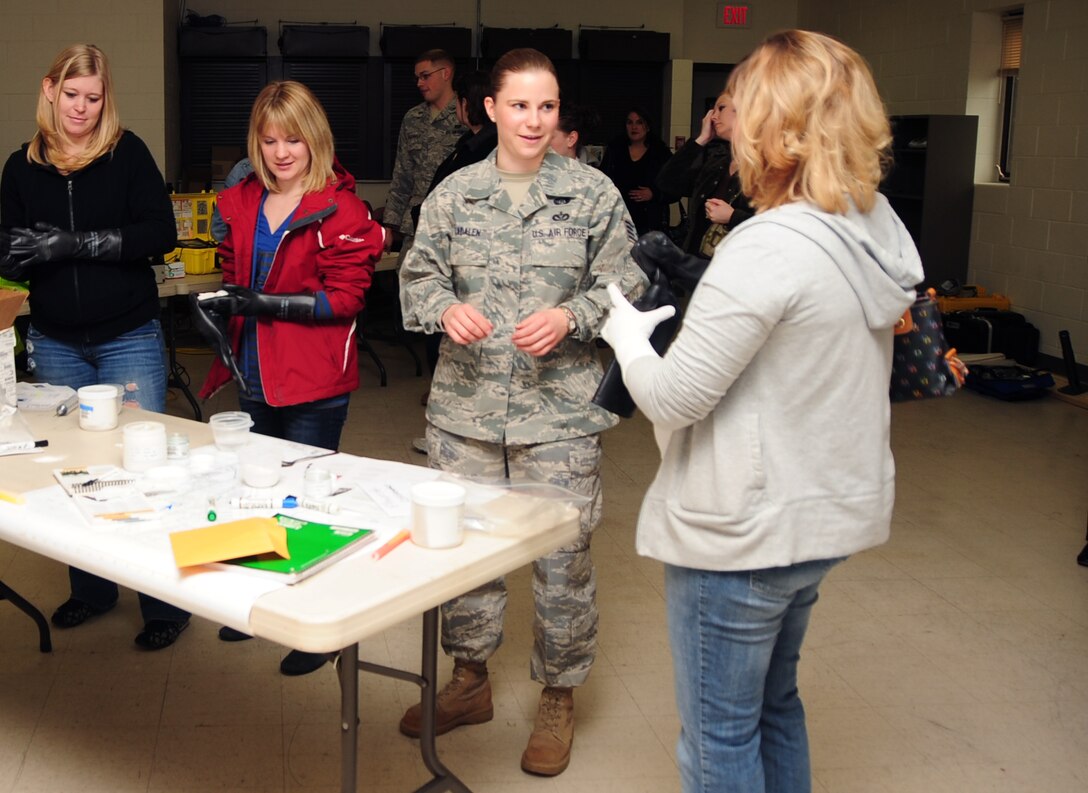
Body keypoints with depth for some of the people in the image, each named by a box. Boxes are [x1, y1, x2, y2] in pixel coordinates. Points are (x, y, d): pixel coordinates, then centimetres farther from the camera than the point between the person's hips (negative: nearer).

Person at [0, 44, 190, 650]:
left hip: (129, 339, -3)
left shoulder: (127, 153, -4)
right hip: (55, 344, 4)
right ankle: (91, 589, 28)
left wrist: (76, 243, -20)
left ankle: (166, 602, 8)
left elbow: (161, 233, -14)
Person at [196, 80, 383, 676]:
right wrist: (224, 304, 1)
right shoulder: (242, 204, 8)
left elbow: (346, 296, -16)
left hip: (314, 381, -6)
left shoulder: (339, 209, -12)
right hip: (255, 374, 7)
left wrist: (267, 303, -22)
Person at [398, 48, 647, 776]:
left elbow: (624, 289, 1)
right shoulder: (453, 195, 5)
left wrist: (571, 318, -17)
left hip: (561, 412, -2)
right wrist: (446, 308, -13)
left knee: (564, 560, 5)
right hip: (465, 407, 3)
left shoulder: (594, 194, -1)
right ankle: (470, 681, 36)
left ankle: (559, 699, 26)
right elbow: (417, 278, 8)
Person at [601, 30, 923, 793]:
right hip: (825, 515, 9)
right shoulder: (876, 232, 1)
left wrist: (627, 335, -2)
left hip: (742, 531, -8)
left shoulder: (767, 249, -26)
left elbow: (672, 397, -21)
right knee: (774, 705, 26)